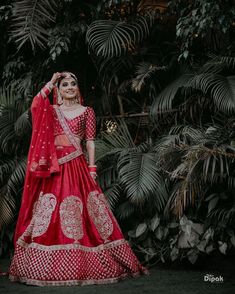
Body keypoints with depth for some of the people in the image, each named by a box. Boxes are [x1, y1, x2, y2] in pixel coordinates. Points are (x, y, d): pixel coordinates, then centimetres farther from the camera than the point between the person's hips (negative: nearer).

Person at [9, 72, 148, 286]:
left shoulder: (86, 111, 10)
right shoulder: (51, 111, 13)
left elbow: (90, 141, 4)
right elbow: (35, 105, -8)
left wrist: (92, 168, -5)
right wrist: (50, 84, 0)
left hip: (76, 166, -2)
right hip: (53, 167, 2)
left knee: (78, 213, -6)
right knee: (51, 213, -1)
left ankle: (82, 263, 1)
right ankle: (49, 265, 5)